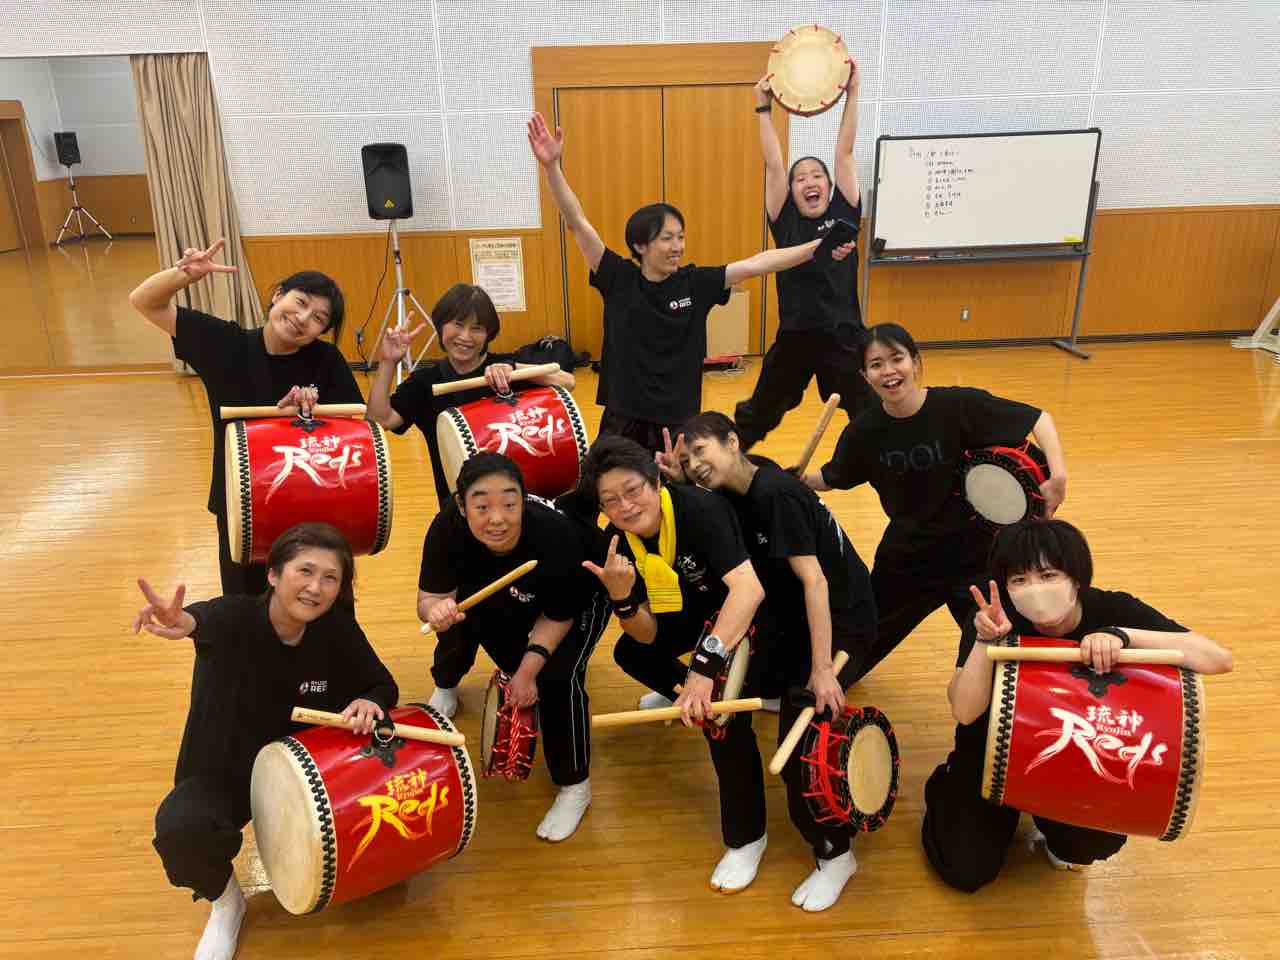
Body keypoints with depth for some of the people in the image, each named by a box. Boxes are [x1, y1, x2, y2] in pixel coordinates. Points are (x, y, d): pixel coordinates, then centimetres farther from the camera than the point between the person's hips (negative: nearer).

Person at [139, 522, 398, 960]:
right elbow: (208, 618, -48)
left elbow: (384, 686, -3)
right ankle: (224, 899, 4)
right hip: (223, 773, -2)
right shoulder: (237, 615, -23)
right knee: (179, 829, -32)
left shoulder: (338, 630, -15)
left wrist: (368, 703, -27)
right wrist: (185, 622, -74)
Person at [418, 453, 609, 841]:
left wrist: (529, 667, -30)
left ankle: (575, 786, 2)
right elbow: (431, 595, -26)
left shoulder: (556, 536, -42)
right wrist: (436, 609, -48)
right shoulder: (448, 527, -33)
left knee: (558, 677, -19)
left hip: (578, 601, -5)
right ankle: (445, 688, 24)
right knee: (458, 614, -13)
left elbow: (559, 617, -25)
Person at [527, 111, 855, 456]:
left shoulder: (695, 283, -2)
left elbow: (754, 265, -4)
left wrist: (817, 248, -8)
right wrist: (552, 166, -22)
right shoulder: (619, 279, -6)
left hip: (679, 421, 1)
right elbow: (577, 223, -11)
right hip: (624, 420, -1)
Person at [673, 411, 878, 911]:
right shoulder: (736, 492, 0)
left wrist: (822, 669, -33)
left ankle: (835, 854, 5)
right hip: (791, 613, 9)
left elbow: (814, 580, -29)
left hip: (839, 620, -9)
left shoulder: (776, 494, -24)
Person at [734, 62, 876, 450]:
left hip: (844, 336, -1)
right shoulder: (785, 223, 3)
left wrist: (852, 93, -3)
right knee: (757, 416, 15)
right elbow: (773, 164, -1)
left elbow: (844, 153, -2)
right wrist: (764, 108, -3)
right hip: (793, 337, 1)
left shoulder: (845, 215, 2)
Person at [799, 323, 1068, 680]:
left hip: (973, 552, -2)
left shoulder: (959, 406, -21)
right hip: (906, 558, 3)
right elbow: (833, 478, 7)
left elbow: (1038, 418, -13)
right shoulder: (865, 431, -12)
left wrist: (1058, 475, -26)